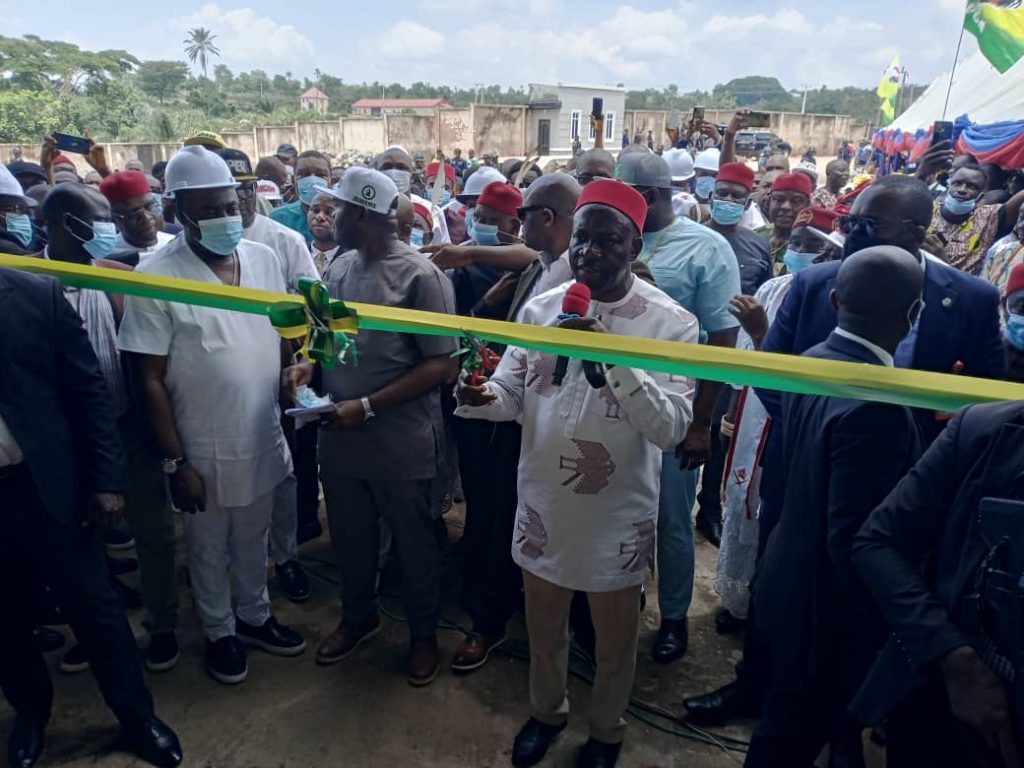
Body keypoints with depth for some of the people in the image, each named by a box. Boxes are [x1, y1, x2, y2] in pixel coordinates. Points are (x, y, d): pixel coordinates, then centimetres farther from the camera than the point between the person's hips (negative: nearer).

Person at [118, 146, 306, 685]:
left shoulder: (264, 258, -4)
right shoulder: (155, 276, -17)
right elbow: (150, 379, -14)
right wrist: (174, 462, -13)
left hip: (263, 438, 4)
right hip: (204, 451, -4)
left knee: (253, 538, 23)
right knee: (208, 549, 18)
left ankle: (255, 617, 46)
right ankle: (219, 633, 41)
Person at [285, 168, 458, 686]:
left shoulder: (419, 276, -16)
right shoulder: (339, 266, 4)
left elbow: (442, 366, -18)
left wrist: (368, 406, -21)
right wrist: (308, 364, -5)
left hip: (403, 444, -6)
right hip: (341, 438, 6)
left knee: (415, 546, 15)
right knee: (350, 541, 23)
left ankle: (423, 633, 40)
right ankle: (359, 616, 49)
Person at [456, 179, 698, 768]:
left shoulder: (672, 322, -14)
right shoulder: (542, 308, -3)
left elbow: (670, 428, -22)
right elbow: (512, 395, -1)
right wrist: (483, 397, -24)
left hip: (618, 511, -3)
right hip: (543, 501, 3)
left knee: (615, 641, 21)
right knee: (543, 628, 25)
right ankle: (547, 710, 54)